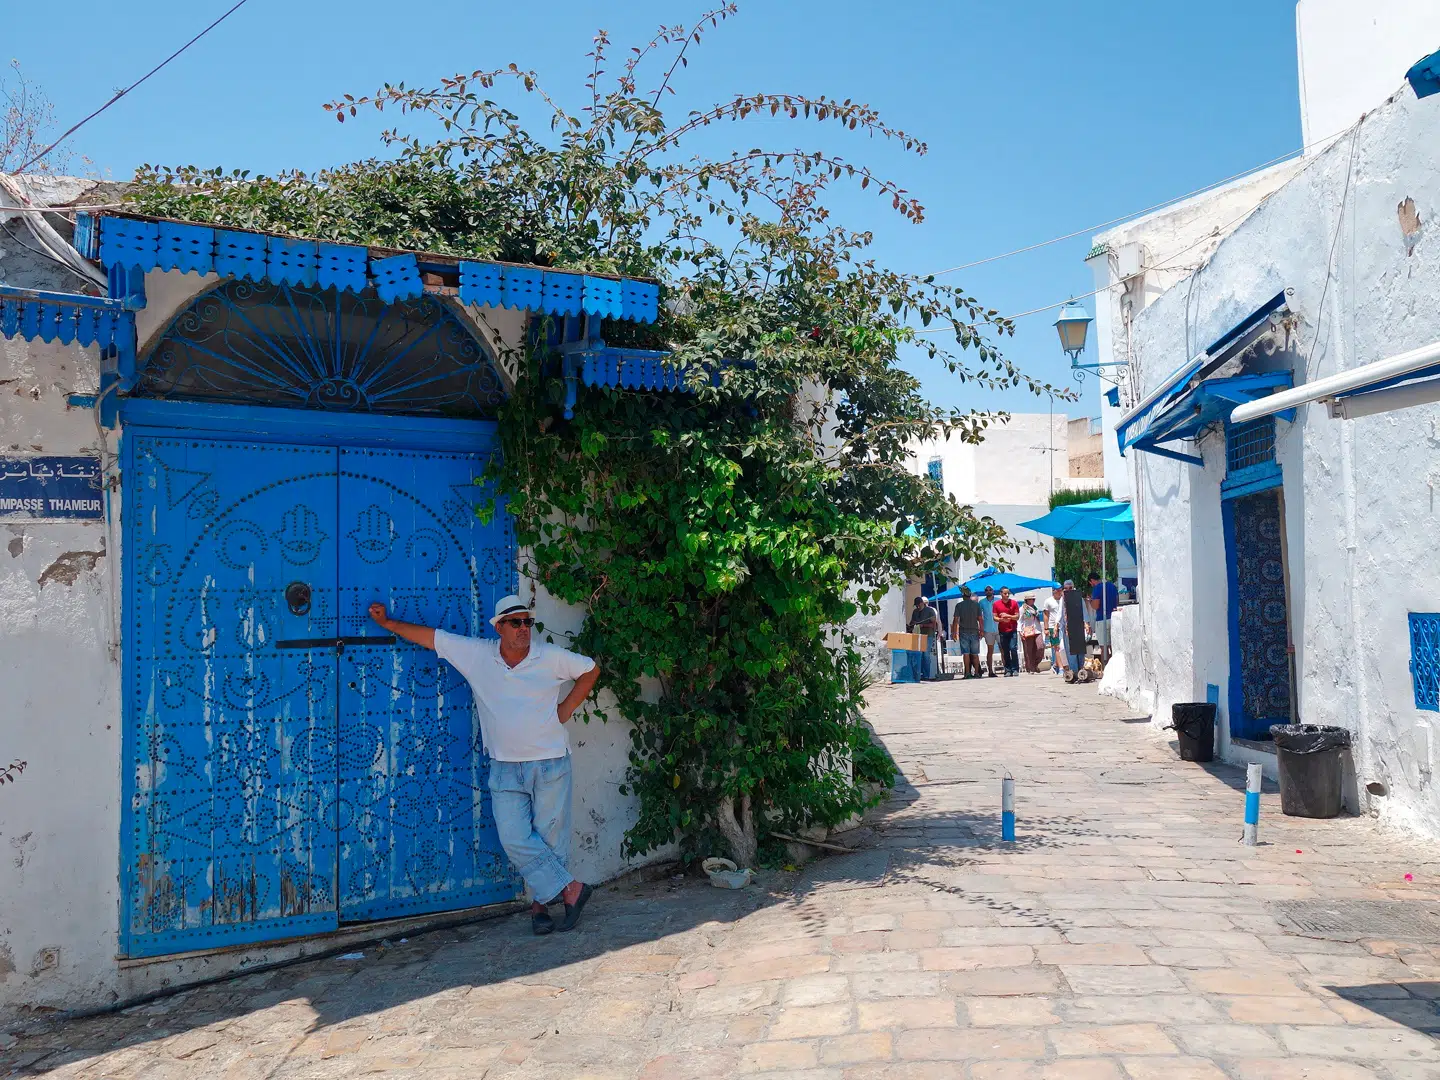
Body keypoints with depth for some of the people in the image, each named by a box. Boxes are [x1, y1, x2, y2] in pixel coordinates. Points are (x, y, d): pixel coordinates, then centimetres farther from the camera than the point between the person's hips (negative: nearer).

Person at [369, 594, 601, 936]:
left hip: (549, 764, -1)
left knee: (550, 837, 1)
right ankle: (570, 889, 5)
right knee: (515, 838, -5)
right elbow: (431, 637, 6)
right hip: (505, 767, 2)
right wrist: (387, 622, 9)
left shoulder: (552, 657, -4)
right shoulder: (476, 654, -1)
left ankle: (540, 901, 16)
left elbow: (590, 670, 10)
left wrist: (566, 709, 2)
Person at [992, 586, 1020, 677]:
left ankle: (1015, 669, -3)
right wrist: (1001, 619, -14)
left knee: (1013, 648, -10)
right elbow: (995, 617, 5)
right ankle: (1008, 670, 6)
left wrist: (1008, 616, -13)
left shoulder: (1014, 603, 4)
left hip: (1012, 630, -1)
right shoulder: (996, 604, 5)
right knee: (1005, 651, 1)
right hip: (1002, 631, 1)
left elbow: (1017, 616, 2)